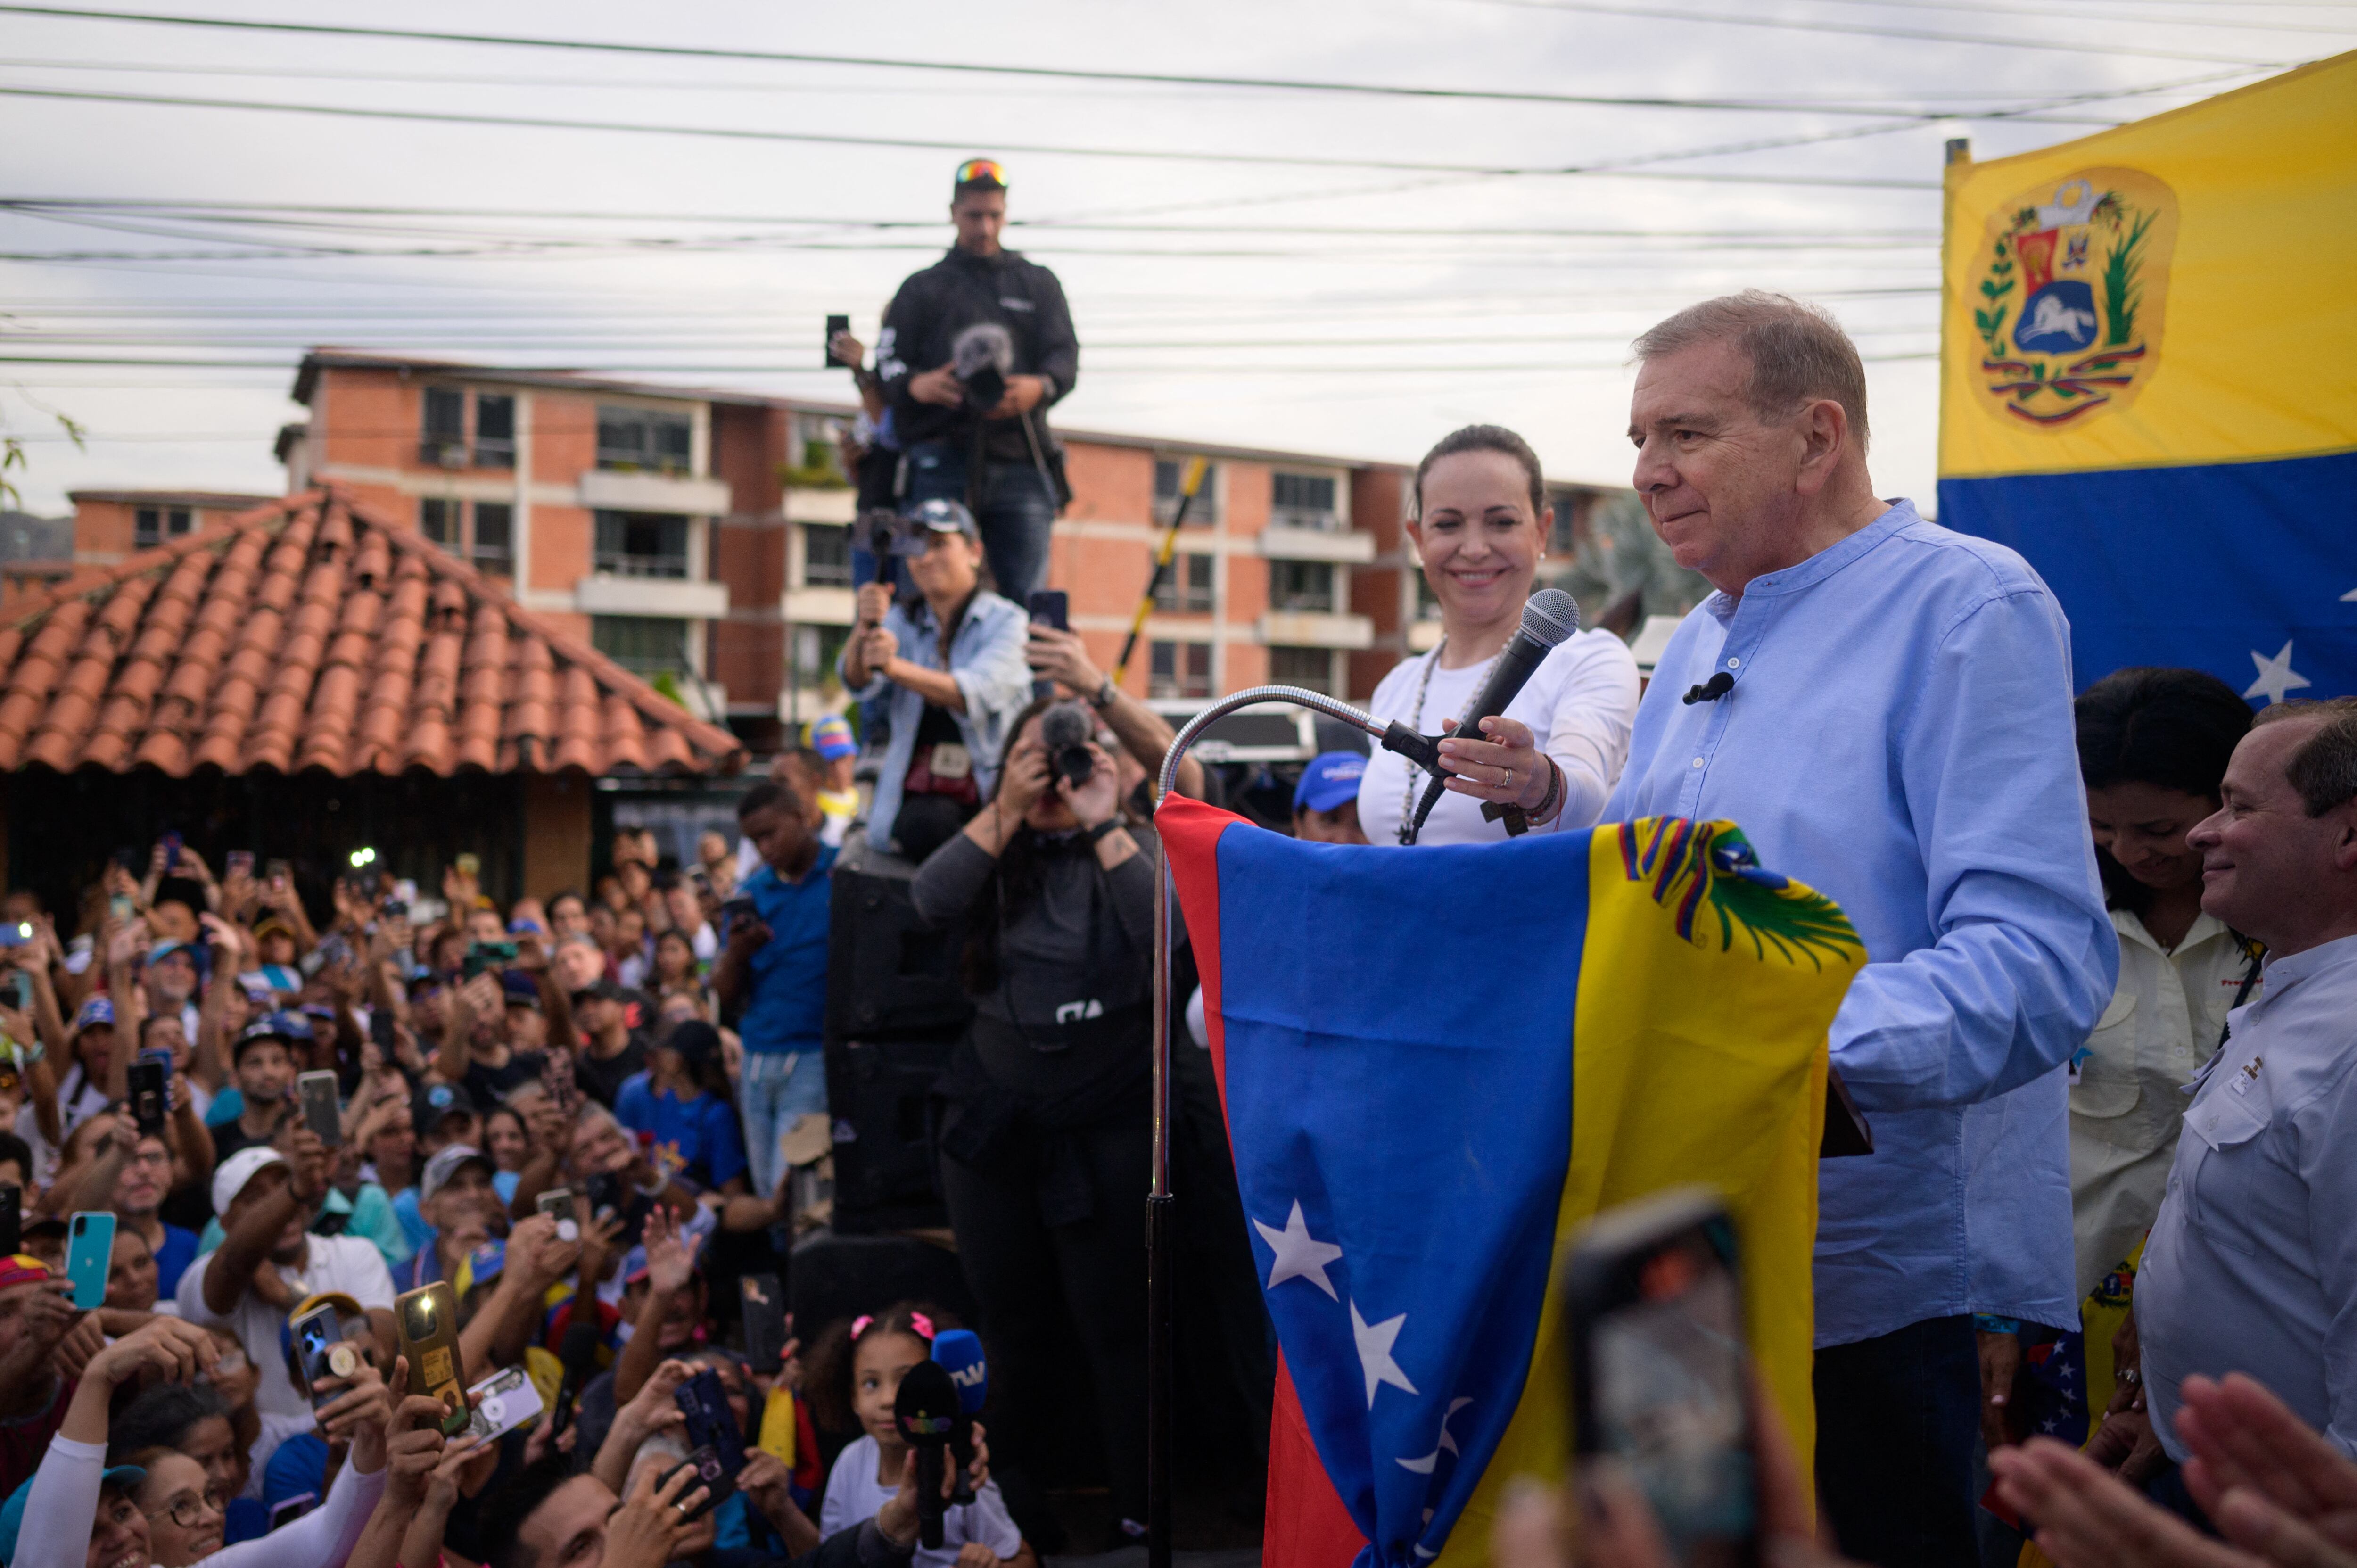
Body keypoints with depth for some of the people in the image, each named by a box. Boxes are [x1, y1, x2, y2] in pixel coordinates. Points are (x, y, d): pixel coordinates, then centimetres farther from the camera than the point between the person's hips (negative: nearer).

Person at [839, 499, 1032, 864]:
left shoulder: (1006, 621, 0)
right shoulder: (903, 622, 13)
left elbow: (977, 693, -21)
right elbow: (857, 681, -7)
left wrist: (896, 666, -35)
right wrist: (866, 628, -29)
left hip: (995, 789, -1)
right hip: (921, 789, 1)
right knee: (924, 829, -32)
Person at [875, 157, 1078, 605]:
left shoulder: (1038, 284, 22)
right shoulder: (922, 289, 20)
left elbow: (1065, 354, 7)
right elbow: (888, 360, 8)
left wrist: (1041, 387, -18)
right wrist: (915, 385, -17)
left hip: (1019, 464, 1)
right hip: (942, 466, -1)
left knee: (1025, 597, -7)